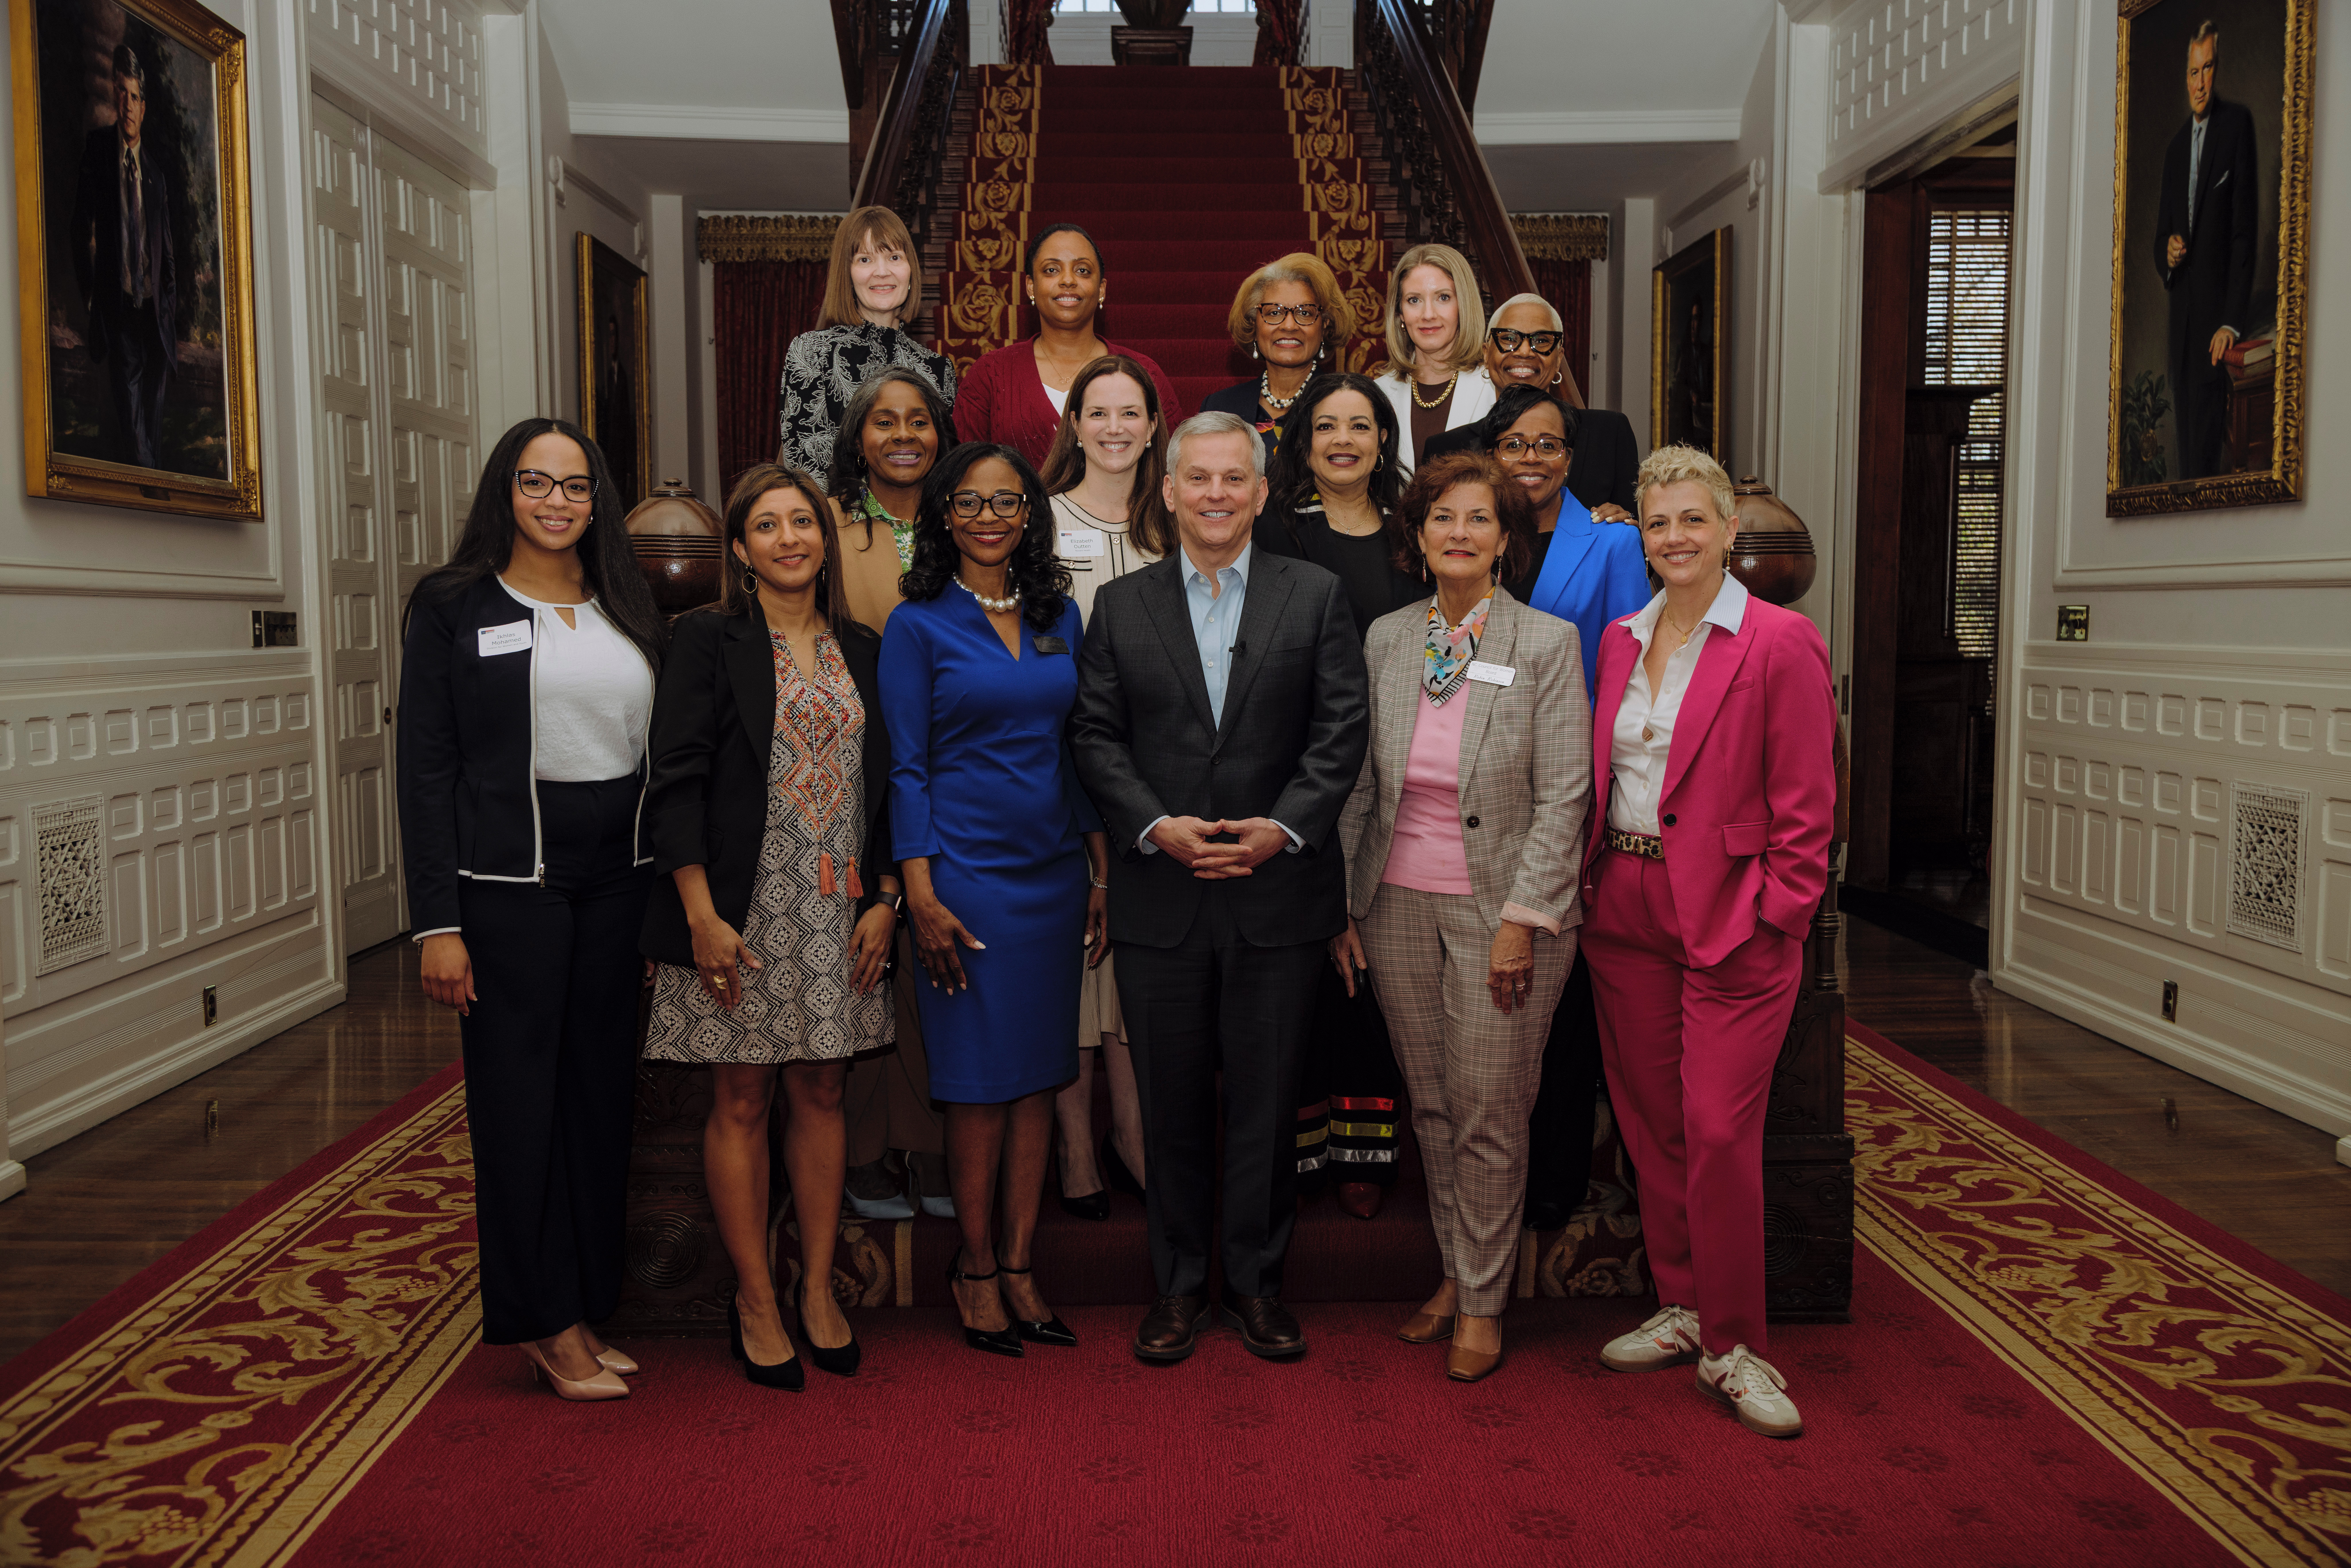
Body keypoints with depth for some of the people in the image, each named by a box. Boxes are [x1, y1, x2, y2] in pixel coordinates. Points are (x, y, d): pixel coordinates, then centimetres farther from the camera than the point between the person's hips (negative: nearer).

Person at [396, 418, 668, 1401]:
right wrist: (437, 922, -10)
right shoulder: (453, 605, 0)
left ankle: (583, 1309, 22)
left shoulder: (630, 611, 12)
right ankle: (544, 1320, 14)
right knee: (520, 1096, 2)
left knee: (603, 1092, 9)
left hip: (620, 880, 4)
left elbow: (660, 755, 12)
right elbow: (426, 769, -4)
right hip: (508, 883, -4)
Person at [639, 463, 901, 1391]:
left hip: (839, 913, 4)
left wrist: (885, 899, 3)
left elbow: (885, 788, 13)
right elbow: (677, 783, -8)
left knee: (820, 1092, 10)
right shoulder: (707, 639, -3)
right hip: (744, 908, -4)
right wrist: (703, 917, -14)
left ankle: (818, 1290, 21)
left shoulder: (861, 650, 11)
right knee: (741, 1100, 4)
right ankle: (756, 1302, 16)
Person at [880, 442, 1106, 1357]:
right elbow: (905, 768, -5)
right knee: (980, 1080, 1)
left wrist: (1102, 871, 9)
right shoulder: (918, 625, -3)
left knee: (1040, 1074, 8)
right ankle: (975, 1267, 18)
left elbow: (1080, 751, 13)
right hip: (967, 871, -4)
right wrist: (921, 896, -11)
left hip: (1055, 870, 5)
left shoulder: (1061, 616, 10)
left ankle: (1019, 1264, 19)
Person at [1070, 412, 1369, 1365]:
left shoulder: (1316, 595, 5)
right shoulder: (1121, 605, 8)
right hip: (1160, 897, 1)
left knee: (1267, 1098, 7)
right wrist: (1155, 825, -11)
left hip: (1279, 896, -1)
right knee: (1172, 1100, 9)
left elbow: (1341, 730, -1)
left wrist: (1285, 828, -13)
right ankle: (1179, 1284, 24)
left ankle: (1258, 1280, 23)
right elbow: (1096, 736, 3)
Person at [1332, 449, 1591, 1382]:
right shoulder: (1385, 639, 5)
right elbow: (1360, 785, 8)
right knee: (1430, 1105, 12)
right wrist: (1343, 905, 5)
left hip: (1503, 909, -4)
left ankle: (1484, 1303, 17)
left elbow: (1563, 796, -8)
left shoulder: (1548, 644, -6)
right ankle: (1454, 1272, 29)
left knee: (1490, 1113, 1)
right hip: (1399, 906, 4)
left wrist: (1523, 920, -13)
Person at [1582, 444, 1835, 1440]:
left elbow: (1805, 805, -7)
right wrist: (1593, 880, 5)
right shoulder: (1619, 641, 12)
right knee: (1649, 1123, 12)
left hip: (1731, 920, -6)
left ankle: (1733, 1348, 11)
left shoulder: (1780, 643, -6)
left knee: (1720, 1134, -5)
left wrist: (1774, 916, -12)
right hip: (1623, 910, 6)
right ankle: (1682, 1309, 28)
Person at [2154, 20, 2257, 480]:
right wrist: (2167, 254, -4)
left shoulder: (2238, 124, -2)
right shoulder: (2175, 145, 19)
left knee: (2207, 450, -13)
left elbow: (2245, 229, -9)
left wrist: (2233, 321, -17)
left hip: (2217, 315, -7)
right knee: (2187, 445, 7)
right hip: (2181, 319, 7)